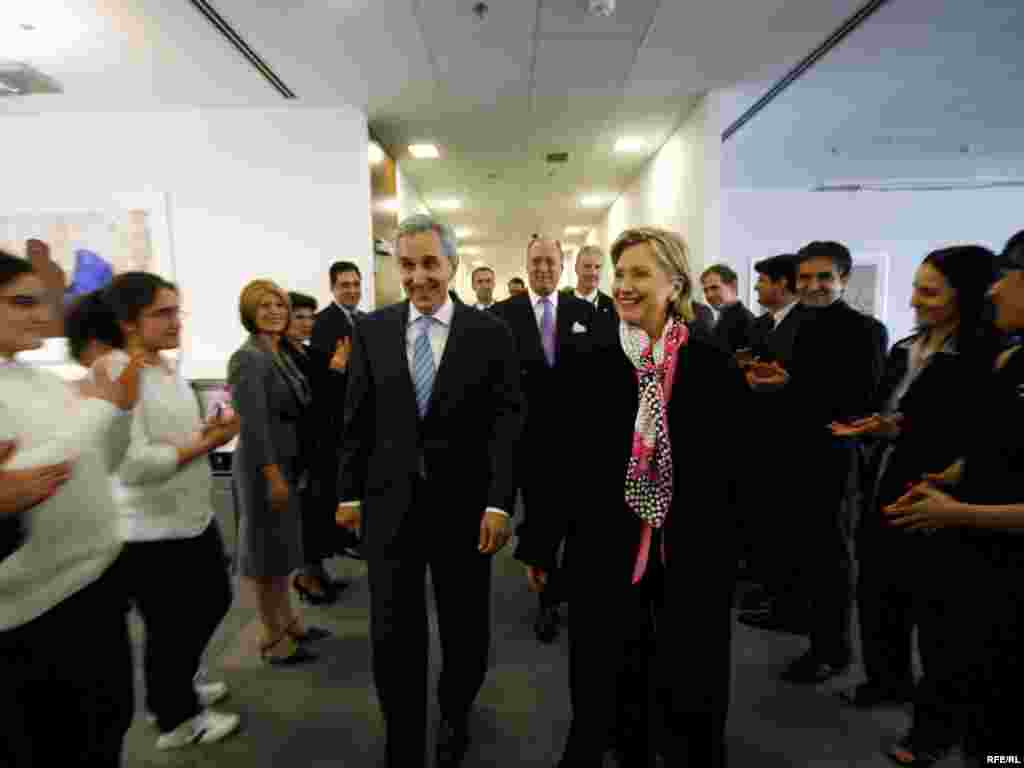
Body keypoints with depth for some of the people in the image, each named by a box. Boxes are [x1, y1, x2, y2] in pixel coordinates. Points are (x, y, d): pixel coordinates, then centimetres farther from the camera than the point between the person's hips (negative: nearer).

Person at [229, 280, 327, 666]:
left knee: (282, 545, 18)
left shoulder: (282, 355, 9)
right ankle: (273, 639, 20)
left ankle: (288, 622, 34)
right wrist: (272, 474, -23)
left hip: (288, 463, 9)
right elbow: (252, 423, -23)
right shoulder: (248, 358, -17)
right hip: (264, 467, -9)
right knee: (266, 549, 4)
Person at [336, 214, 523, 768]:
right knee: (393, 637, 9)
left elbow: (507, 423, -7)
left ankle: (454, 718, 46)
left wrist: (499, 503, -13)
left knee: (465, 629, 17)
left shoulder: (490, 333, -5)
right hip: (390, 503, 1)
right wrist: (349, 491, 6)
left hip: (464, 503, 0)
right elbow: (358, 419, 6)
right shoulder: (372, 331, 1)